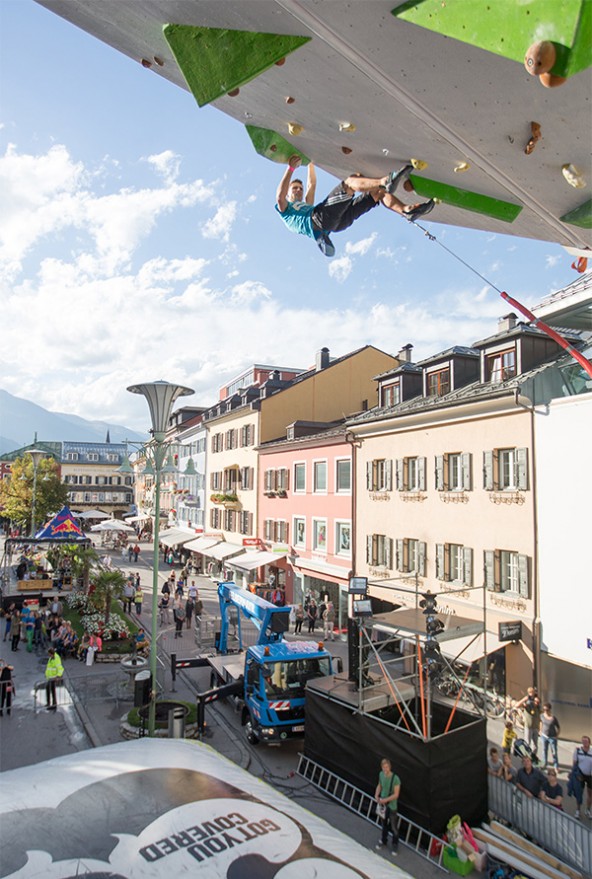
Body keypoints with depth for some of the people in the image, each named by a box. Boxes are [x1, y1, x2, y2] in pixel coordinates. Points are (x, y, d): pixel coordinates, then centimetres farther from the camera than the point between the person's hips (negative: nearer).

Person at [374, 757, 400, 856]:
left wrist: (385, 800, -24)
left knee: (394, 827, 9)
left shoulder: (395, 779, -27)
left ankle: (395, 845, 31)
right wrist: (376, 795, -9)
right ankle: (383, 840, 44)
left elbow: (396, 795, -22)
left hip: (392, 805, -5)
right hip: (382, 803, 5)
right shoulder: (381, 774, -10)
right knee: (384, 823, 23)